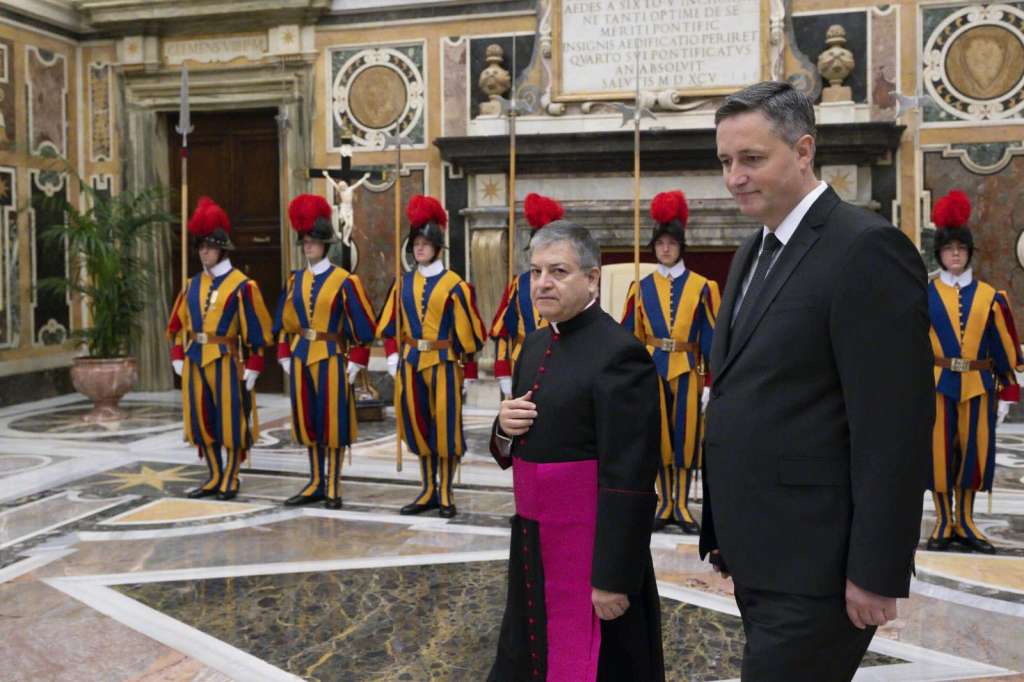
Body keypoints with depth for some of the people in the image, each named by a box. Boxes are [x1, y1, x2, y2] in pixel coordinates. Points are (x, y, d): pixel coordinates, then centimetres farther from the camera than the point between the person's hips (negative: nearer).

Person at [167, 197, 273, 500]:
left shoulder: (242, 285, -6)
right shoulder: (193, 285, 11)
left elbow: (256, 330, -7)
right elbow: (179, 324, 16)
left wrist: (253, 367, -10)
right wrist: (178, 357, 8)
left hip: (226, 361, -6)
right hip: (195, 361, 6)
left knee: (232, 420, 1)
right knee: (201, 419, 10)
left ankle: (230, 481, 14)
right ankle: (214, 478, 23)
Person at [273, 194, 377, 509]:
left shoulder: (344, 280, -5)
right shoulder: (295, 280, 10)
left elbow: (362, 325, -6)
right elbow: (284, 322, 14)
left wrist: (355, 363, -9)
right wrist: (285, 357, 8)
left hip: (331, 358, -5)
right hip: (301, 358, 5)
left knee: (333, 421, 1)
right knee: (308, 420, 11)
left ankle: (333, 487, 11)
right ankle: (316, 483, 22)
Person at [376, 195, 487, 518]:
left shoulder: (454, 285, -5)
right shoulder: (404, 283, 8)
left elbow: (468, 331, -5)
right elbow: (389, 325, 13)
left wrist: (468, 371, -6)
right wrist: (392, 357, 3)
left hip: (443, 364, -4)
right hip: (411, 364, 5)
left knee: (446, 428, 0)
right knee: (419, 427, 10)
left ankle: (445, 494, 13)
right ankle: (428, 492, 22)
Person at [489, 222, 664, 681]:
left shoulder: (620, 355, -18)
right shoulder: (536, 346, 9)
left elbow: (628, 480, -20)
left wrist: (613, 577, -20)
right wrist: (505, 430, -4)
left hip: (591, 551, -8)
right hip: (532, 547, 8)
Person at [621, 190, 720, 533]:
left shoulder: (702, 287, 0)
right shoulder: (642, 288, 5)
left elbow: (712, 339, -1)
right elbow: (630, 336, 7)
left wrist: (709, 384, -5)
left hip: (687, 372, -1)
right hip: (652, 371, 1)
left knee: (687, 436, 3)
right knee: (658, 436, 6)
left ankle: (682, 506, 16)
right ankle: (665, 505, 18)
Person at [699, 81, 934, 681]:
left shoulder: (866, 248, -15)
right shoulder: (755, 251, 13)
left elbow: (894, 425, -19)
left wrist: (877, 572, -18)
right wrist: (724, 533, 16)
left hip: (815, 565, -8)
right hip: (760, 555, 8)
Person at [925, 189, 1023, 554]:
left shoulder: (990, 297, 7)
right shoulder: (923, 295, 2)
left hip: (978, 385, 2)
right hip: (936, 384, -2)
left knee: (973, 451, 6)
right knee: (939, 451, 1)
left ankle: (965, 522, 20)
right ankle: (944, 523, 14)